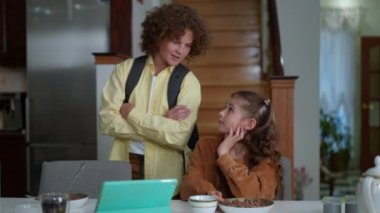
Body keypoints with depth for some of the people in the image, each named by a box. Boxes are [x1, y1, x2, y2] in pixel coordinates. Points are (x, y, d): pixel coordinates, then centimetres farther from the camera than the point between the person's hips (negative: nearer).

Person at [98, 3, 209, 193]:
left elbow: (180, 136, -16)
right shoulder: (125, 69, 1)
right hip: (123, 166, 1)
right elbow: (107, 121, -8)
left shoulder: (188, 81, -4)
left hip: (165, 173, -1)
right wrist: (162, 124, -14)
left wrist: (132, 113, -11)